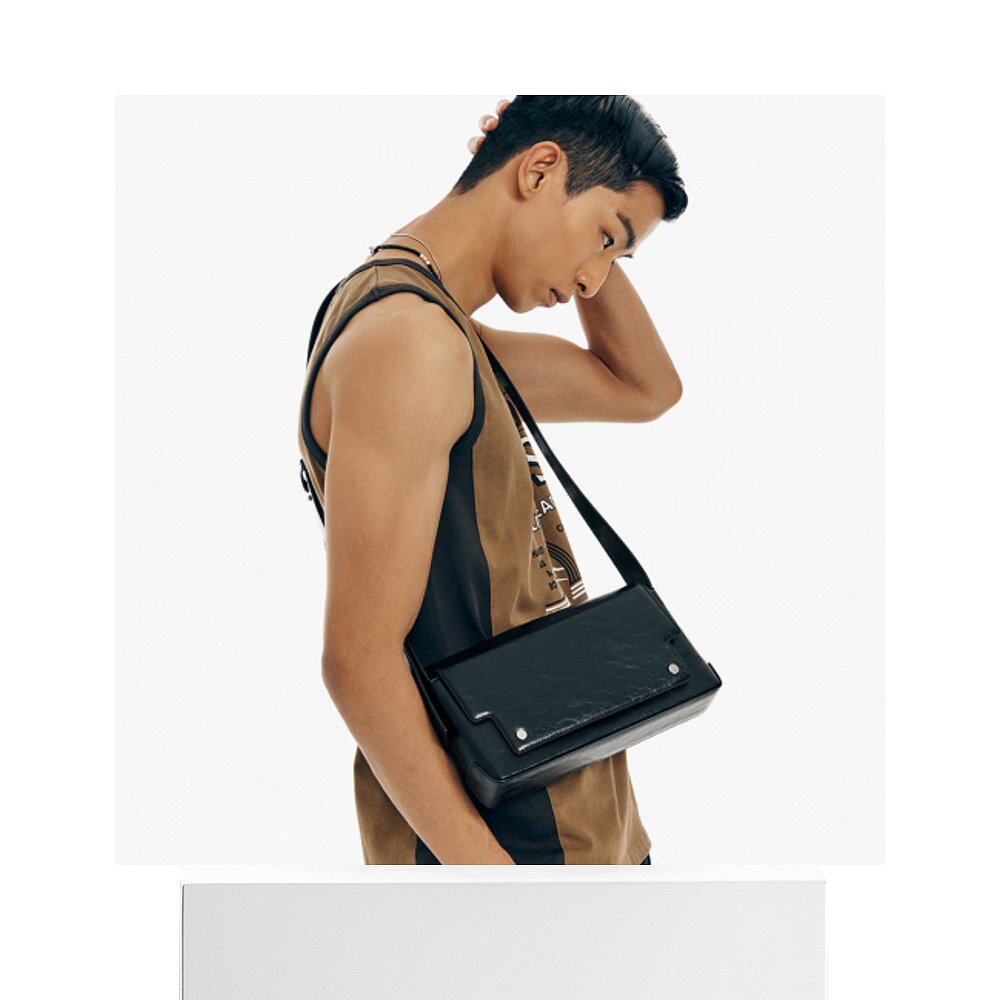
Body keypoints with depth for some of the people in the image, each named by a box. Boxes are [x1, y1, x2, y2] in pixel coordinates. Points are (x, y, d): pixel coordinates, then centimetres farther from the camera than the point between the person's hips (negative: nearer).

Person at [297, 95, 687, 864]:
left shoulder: (445, 331, 13)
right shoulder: (409, 335, -19)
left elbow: (644, 389, 23)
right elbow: (360, 658, -23)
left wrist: (591, 251, 11)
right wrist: (485, 863, -22)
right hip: (499, 831, -10)